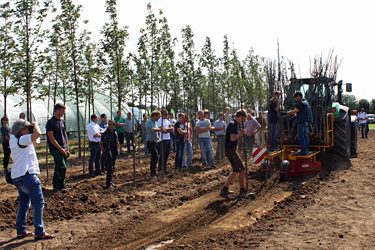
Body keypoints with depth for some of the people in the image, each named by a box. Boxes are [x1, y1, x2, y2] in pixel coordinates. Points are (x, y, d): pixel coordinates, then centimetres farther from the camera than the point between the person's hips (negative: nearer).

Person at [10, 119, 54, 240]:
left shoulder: (14, 139, 13)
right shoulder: (22, 139, -14)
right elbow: (37, 134, -28)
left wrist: (32, 126, 16)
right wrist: (35, 125, -8)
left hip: (16, 176, 10)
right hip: (26, 174, -10)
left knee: (24, 203, 18)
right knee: (38, 202, -5)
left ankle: (21, 231, 22)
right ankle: (39, 232, -5)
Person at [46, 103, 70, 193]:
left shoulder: (62, 121, 14)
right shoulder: (51, 122, -8)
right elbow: (51, 137, -12)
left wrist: (67, 149, 14)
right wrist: (60, 149, -13)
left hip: (63, 149, 7)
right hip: (55, 148, -7)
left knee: (58, 168, 10)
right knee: (62, 167, -15)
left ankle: (56, 185, 20)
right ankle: (61, 186, -4)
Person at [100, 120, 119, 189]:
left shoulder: (115, 133, 6)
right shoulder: (105, 133, -11)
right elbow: (101, 144, -8)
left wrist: (117, 150, 8)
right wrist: (106, 152, -13)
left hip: (114, 153, 6)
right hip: (108, 153, -6)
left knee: (112, 168, 12)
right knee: (109, 168, -8)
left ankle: (111, 182, 23)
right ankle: (108, 184, -3)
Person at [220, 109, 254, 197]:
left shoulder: (234, 123, 16)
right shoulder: (233, 124, -16)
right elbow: (232, 138, -26)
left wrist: (240, 133, 7)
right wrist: (241, 133, -13)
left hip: (230, 150, 10)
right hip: (230, 150, -10)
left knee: (236, 170, 15)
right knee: (242, 169, -4)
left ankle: (225, 189, 14)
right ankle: (242, 190, 6)